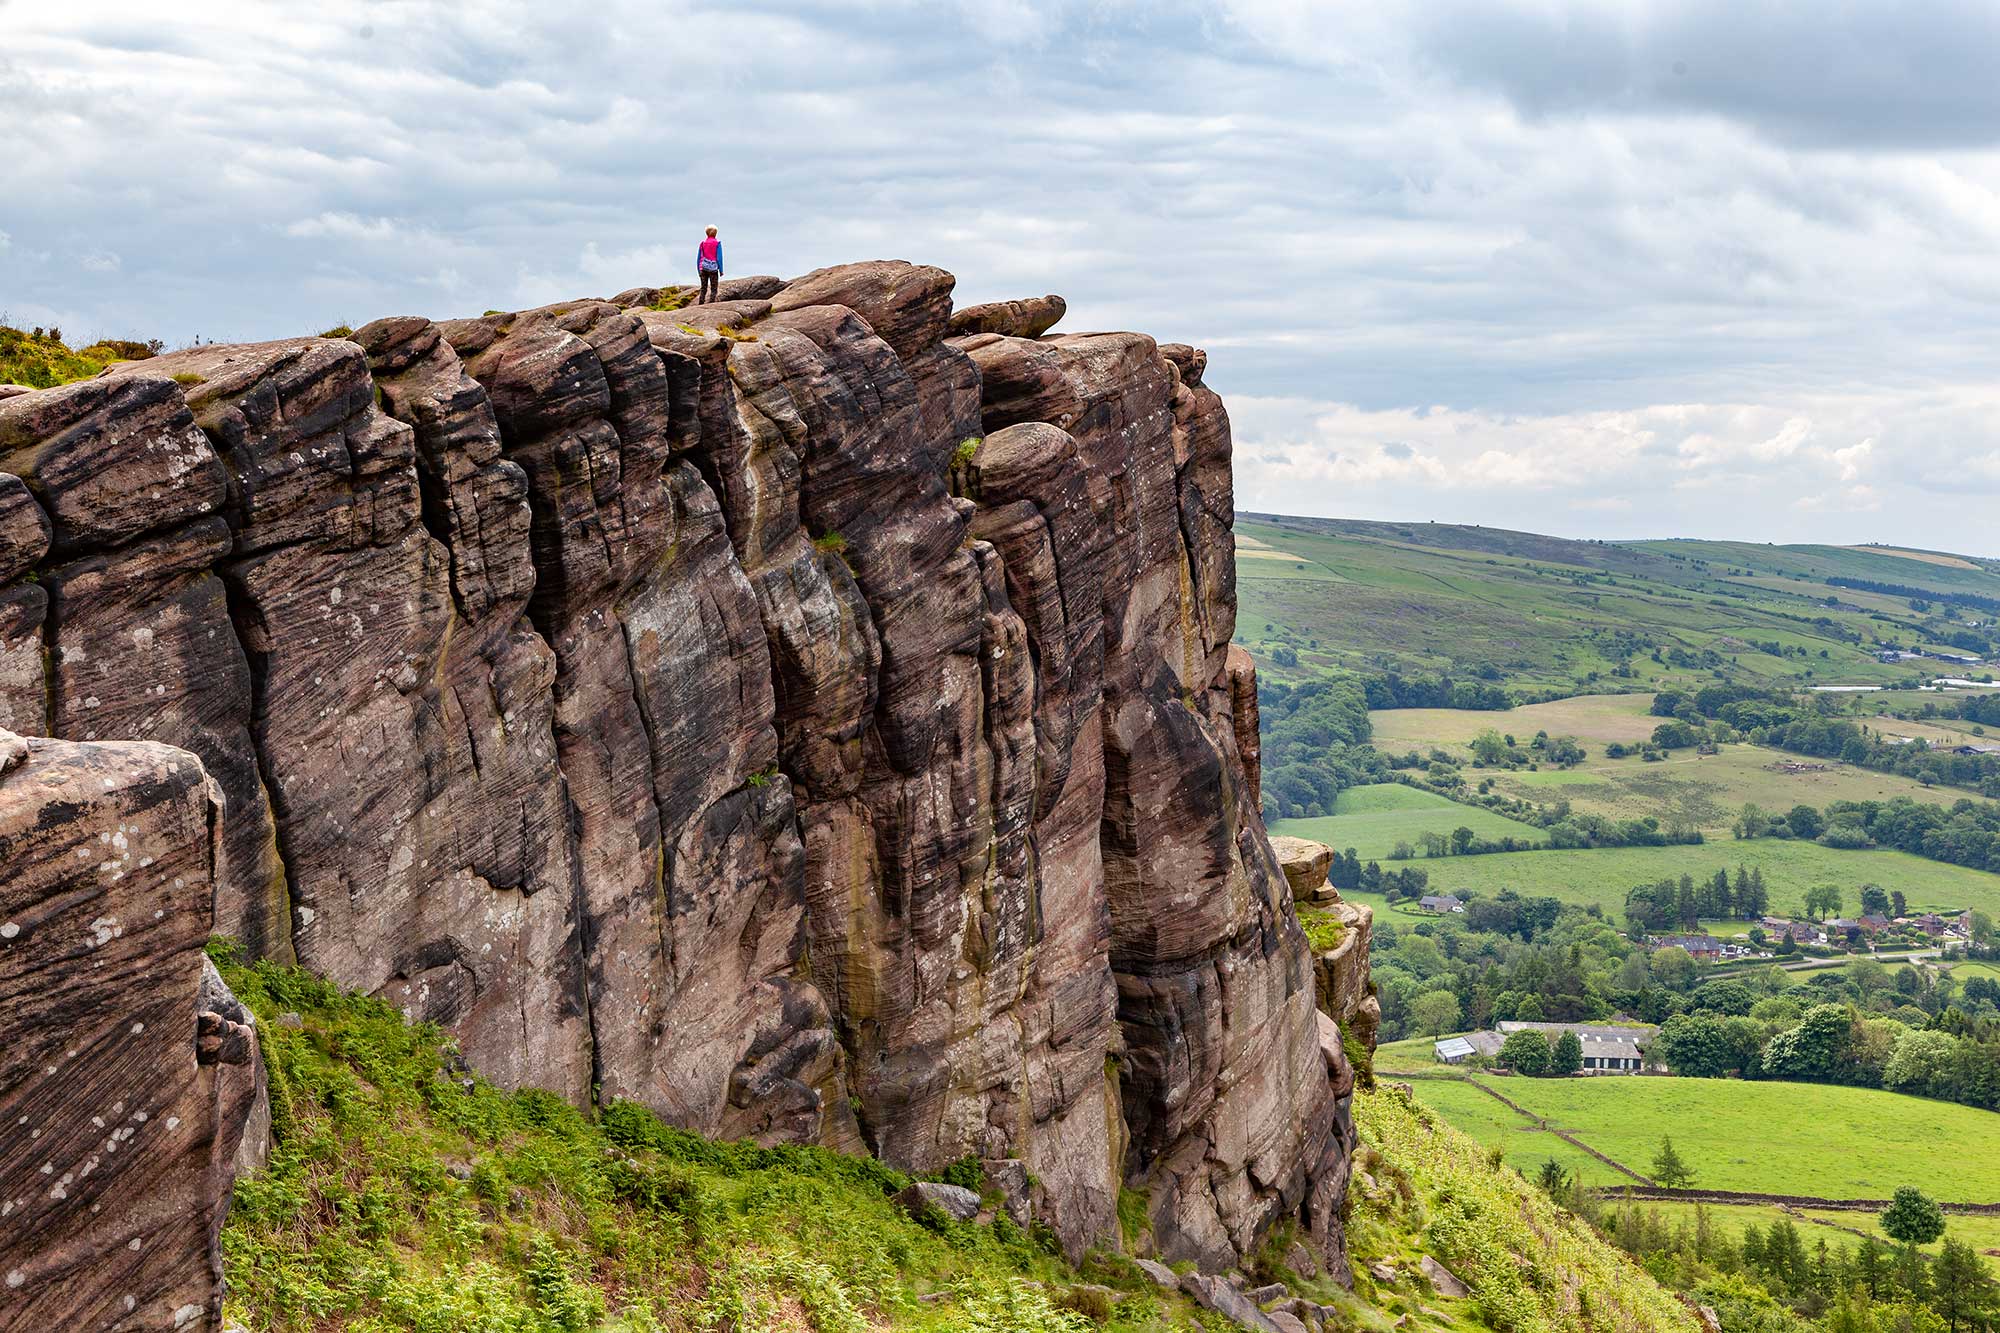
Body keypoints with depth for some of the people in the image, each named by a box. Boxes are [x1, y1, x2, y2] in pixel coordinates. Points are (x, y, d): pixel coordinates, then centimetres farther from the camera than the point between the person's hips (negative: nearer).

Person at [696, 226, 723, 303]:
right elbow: (719, 258, -6)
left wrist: (699, 270, 17)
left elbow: (698, 258, 9)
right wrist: (721, 270, 0)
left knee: (703, 288, 10)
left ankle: (700, 304, 4)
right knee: (714, 289, 1)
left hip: (703, 268, 4)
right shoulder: (717, 243, -4)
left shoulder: (702, 243, 6)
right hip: (713, 268, -4)